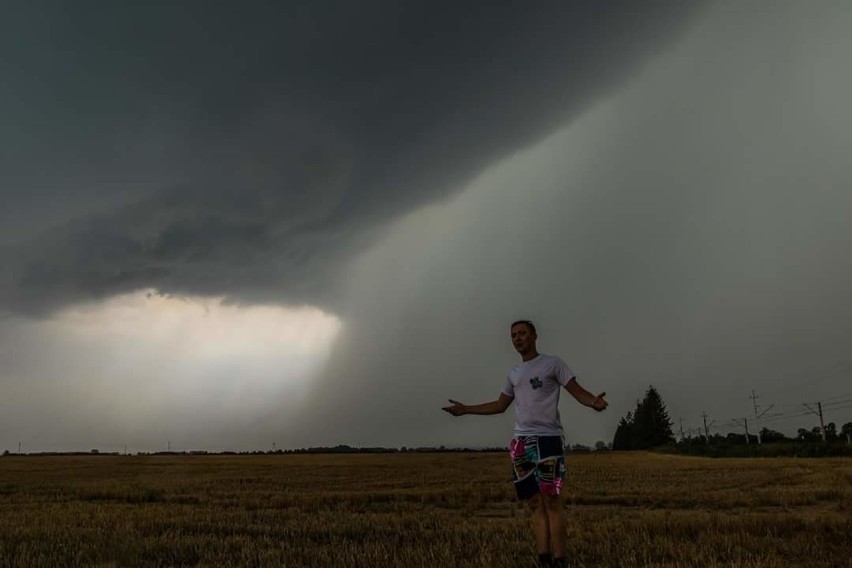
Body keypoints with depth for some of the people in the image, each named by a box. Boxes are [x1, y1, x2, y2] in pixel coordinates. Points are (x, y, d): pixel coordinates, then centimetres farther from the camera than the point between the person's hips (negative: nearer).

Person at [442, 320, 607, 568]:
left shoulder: (553, 363, 4)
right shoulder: (513, 373, 20)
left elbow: (578, 392, -3)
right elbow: (500, 405, 30)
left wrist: (594, 402, -26)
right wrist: (466, 409, 28)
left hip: (547, 438, -6)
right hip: (520, 442, 6)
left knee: (551, 500, -9)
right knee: (535, 503, 2)